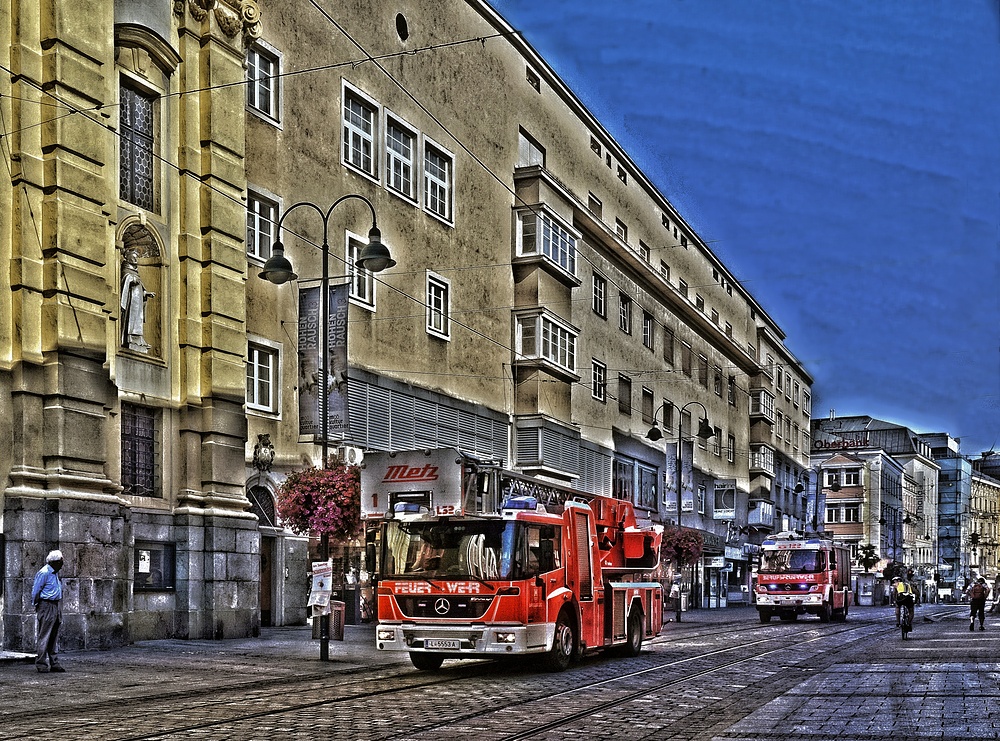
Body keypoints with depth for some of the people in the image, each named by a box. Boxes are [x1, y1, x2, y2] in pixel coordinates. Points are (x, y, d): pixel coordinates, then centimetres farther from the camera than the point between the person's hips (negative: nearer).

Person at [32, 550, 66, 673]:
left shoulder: (55, 573, 16)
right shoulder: (44, 573, -13)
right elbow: (35, 591, -11)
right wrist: (36, 606, -8)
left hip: (56, 606, 9)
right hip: (46, 606, -9)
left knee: (53, 637, 11)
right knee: (44, 636, -7)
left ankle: (54, 663, 15)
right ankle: (41, 664, -4)